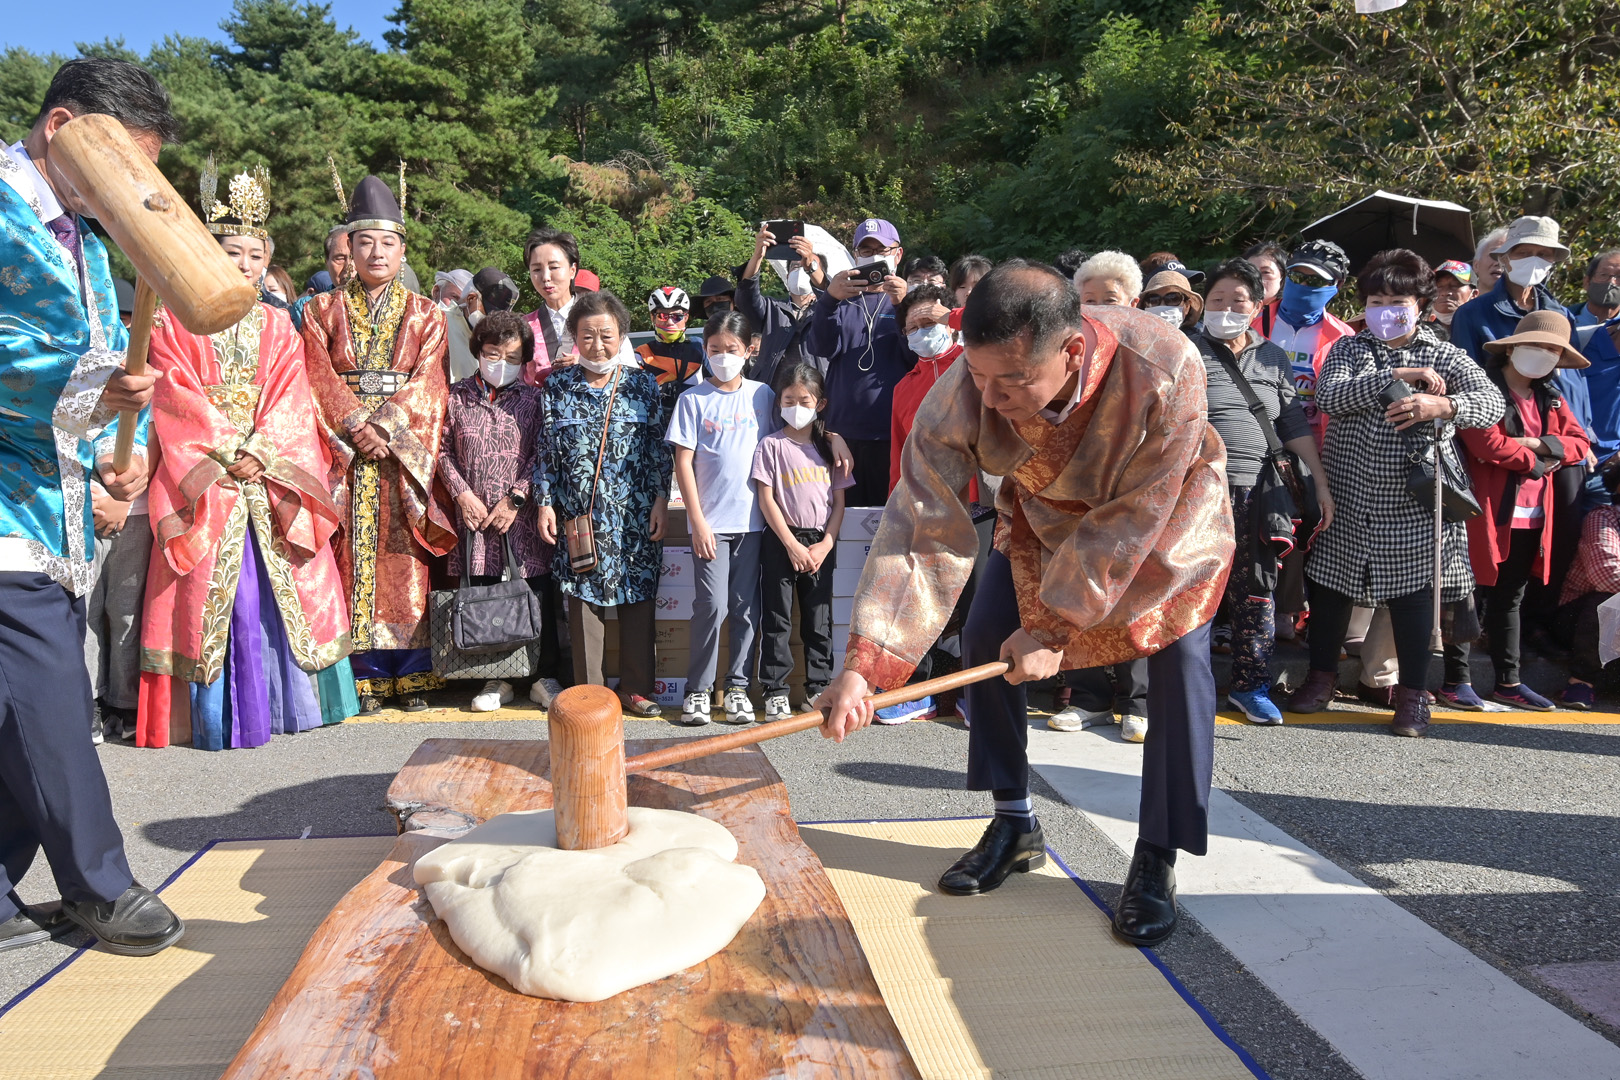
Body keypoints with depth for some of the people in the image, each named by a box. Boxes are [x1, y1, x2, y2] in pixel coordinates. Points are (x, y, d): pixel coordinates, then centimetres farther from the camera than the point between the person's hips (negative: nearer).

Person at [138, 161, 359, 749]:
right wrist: (229, 450, -13)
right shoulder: (175, 325, 7)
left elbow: (290, 399, 3)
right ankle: (221, 717, 1)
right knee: (212, 595, -4)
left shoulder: (278, 326, 14)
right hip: (204, 477, -2)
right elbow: (177, 398, -3)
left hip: (274, 479, 2)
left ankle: (290, 702, 10)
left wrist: (259, 451, -11)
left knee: (285, 585, 0)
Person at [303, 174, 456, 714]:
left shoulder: (425, 315, 11)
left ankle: (412, 676, 4)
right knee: (354, 560, -2)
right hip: (345, 450, 1)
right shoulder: (323, 311, 13)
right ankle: (366, 678, 3)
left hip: (406, 448, 0)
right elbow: (320, 377, 1)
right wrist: (357, 424, -14)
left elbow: (428, 383, 0)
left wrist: (386, 426, -14)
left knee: (404, 561, -3)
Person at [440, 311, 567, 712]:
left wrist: (515, 499, -11)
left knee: (538, 596, 2)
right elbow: (443, 450, 6)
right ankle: (497, 679, 23)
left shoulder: (533, 399, 2)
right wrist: (463, 493, -6)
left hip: (523, 517, -2)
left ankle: (546, 677, 16)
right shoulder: (457, 397, 6)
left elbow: (543, 454, -4)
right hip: (474, 514, 2)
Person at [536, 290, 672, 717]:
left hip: (634, 514, 0)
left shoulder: (642, 384, 4)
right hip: (578, 513, 1)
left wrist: (660, 498, -2)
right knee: (582, 599, 4)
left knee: (637, 597, 4)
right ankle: (589, 690, 15)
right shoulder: (558, 385, 6)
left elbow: (660, 448, 4)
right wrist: (545, 502, 1)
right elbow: (546, 449, 7)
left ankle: (636, 687, 17)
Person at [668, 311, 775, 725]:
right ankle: (698, 688, 9)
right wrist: (698, 521, -8)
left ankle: (737, 686, 18)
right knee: (712, 605, -6)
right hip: (710, 520, -2)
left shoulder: (762, 395, 7)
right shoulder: (693, 399, 1)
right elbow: (683, 462, -2)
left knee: (746, 606, 7)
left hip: (753, 519, 2)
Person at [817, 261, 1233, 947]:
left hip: (1166, 509, -2)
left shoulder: (1165, 375, -42)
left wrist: (1056, 627, -28)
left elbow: (1129, 526, -32)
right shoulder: (967, 389, -36)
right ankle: (1015, 826, 14)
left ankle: (1157, 860, 3)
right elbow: (921, 522, -37)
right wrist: (863, 663, -44)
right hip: (1044, 509, 3)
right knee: (984, 639, -5)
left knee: (1179, 658, -14)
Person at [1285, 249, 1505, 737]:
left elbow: (1493, 403, -13)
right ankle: (1322, 677, 26)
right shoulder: (1347, 349, 7)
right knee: (1329, 587, 9)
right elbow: (1329, 397, -13)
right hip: (1346, 497, 2)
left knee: (1412, 591, 2)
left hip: (1411, 503, -1)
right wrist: (1397, 376, -21)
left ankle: (1412, 694, 15)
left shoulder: (1444, 356, 3)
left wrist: (1443, 405, -33)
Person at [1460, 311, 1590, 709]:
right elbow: (1487, 444, -20)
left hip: (1532, 517, 8)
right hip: (1487, 512, -8)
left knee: (1509, 599, 14)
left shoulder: (1550, 399, 17)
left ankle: (1508, 682, 21)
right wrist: (1535, 461, -7)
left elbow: (1579, 443, 11)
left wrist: (1540, 444, -8)